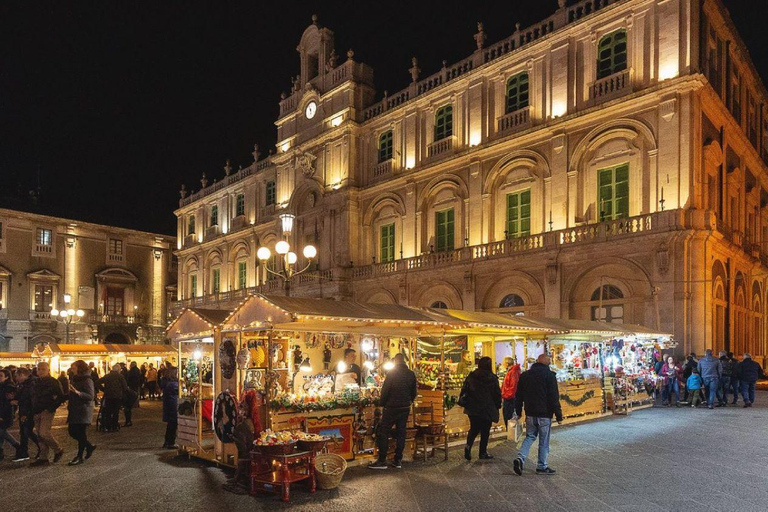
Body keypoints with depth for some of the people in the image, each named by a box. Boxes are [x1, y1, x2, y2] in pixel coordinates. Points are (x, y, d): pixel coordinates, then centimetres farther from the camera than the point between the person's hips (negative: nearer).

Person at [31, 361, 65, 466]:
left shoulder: (54, 382, -6)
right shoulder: (36, 383, 15)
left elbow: (61, 397, -8)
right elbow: (33, 398, 25)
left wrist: (52, 407, -14)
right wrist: (33, 409, 13)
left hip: (47, 411, -7)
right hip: (37, 412, 7)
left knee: (44, 433, -16)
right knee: (40, 435, 7)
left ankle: (58, 450, 3)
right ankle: (43, 458, 11)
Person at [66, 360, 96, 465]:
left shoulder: (87, 381, -15)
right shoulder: (74, 379, 14)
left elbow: (91, 396, -24)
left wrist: (78, 392, -34)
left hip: (83, 411, -9)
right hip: (74, 411, 9)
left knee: (81, 434, -4)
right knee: (72, 431, 11)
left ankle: (80, 457, 5)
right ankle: (89, 447, 26)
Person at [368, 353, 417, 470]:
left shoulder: (391, 373, -10)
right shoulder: (411, 374, 4)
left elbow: (385, 390, -11)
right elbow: (413, 392, 10)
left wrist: (381, 403, 0)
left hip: (392, 407, -5)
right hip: (405, 408, 5)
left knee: (383, 433, 1)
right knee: (401, 433, 10)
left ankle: (382, 460, -1)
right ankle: (398, 460, 12)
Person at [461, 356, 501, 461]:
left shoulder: (471, 377, 0)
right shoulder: (493, 379, -9)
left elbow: (464, 391, 4)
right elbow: (497, 394, -4)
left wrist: (465, 403, 13)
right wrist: (498, 406, 11)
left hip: (472, 409, 3)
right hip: (487, 409, -3)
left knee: (474, 429, 14)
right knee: (485, 431, 9)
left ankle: (468, 445, -8)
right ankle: (483, 452, 14)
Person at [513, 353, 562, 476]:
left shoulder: (525, 375, 8)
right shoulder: (549, 375, -9)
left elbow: (519, 396, 13)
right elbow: (554, 397, -11)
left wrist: (518, 411, 21)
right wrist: (558, 414, -6)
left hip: (530, 413, 5)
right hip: (544, 414, -4)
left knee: (530, 437, 14)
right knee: (544, 441, 6)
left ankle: (520, 459, -5)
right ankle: (542, 466, 12)